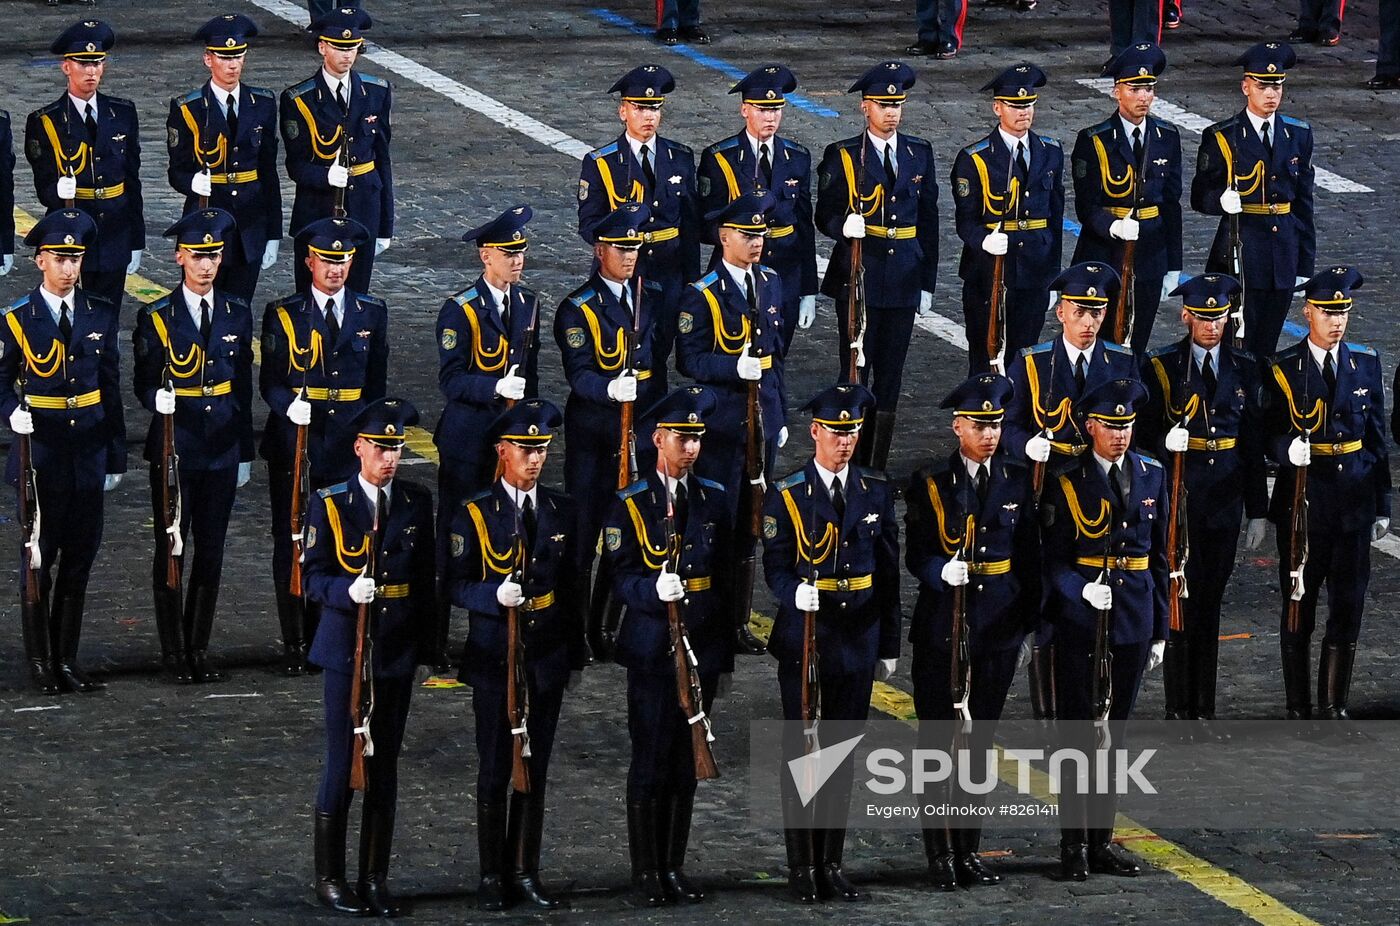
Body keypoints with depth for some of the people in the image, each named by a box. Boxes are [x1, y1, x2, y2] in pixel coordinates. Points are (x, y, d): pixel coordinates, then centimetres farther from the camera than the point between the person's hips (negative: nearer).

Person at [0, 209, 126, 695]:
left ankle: (67, 660, 14)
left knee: (79, 562, 6)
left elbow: (110, 390, 10)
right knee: (40, 562, 1)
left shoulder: (101, 316, 6)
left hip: (88, 453, 3)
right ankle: (40, 663, 8)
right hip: (40, 453, -3)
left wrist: (116, 456, 8)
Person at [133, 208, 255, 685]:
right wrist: (158, 399, -24)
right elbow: (144, 383, 0)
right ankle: (173, 653, 9)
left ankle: (198, 649, 16)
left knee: (211, 550, 7)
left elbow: (242, 387, 11)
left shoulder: (236, 314, 6)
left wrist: (245, 454, 11)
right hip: (174, 447, -3)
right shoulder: (157, 318, -4)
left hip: (222, 448, 3)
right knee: (172, 548, 1)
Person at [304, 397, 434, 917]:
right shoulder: (330, 505, -3)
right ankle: (330, 879, 7)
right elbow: (315, 580, -5)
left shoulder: (417, 504, 7)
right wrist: (348, 590, -25)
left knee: (385, 764, 7)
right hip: (348, 647, -3)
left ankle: (375, 879, 14)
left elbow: (425, 577, 11)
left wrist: (425, 640, 6)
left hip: (398, 653, 3)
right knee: (342, 763, -1)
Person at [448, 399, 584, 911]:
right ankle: (492, 875, 8)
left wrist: (576, 657, 12)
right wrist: (495, 594, -26)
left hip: (548, 658, 3)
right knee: (495, 771, 1)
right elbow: (457, 585, -6)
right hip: (494, 657, -3)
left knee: (536, 770, 7)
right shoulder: (474, 514, -4)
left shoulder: (562, 511, 7)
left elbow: (572, 588, 13)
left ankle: (525, 872, 13)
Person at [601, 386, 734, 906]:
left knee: (686, 763, 8)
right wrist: (655, 590, -30)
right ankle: (646, 871, 4)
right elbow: (621, 577, -8)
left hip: (703, 648, 4)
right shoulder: (630, 505, -3)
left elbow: (726, 579, 13)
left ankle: (674, 867, 15)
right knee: (650, 762, -2)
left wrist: (725, 657, 12)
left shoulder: (714, 500, 10)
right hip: (651, 652, -4)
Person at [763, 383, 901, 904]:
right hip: (803, 639, -3)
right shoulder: (786, 496, -3)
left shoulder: (876, 492, 7)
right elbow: (775, 567, -7)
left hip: (857, 640, 3)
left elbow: (888, 572, 10)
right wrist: (796, 593, -31)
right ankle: (801, 867, 6)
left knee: (844, 753, 8)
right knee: (800, 752, 1)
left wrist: (889, 645, 9)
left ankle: (831, 864, 15)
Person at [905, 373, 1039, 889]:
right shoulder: (930, 483, -2)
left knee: (980, 741, 9)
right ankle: (941, 852, 5)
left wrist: (1028, 626, 7)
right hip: (941, 629, -3)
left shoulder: (1017, 481, 6)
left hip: (998, 630, 3)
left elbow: (1028, 558, 10)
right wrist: (943, 570, -27)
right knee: (938, 740, 0)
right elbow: (917, 555, -4)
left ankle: (969, 849, 17)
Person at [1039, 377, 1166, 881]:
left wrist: (1159, 629, 10)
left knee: (1115, 727, 10)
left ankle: (1101, 840, 17)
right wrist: (1082, 590, -26)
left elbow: (1158, 555, 11)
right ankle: (1073, 844, 5)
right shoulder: (1066, 484, -5)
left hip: (1133, 619, 4)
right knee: (1078, 729, 0)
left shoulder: (1151, 476, 7)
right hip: (1079, 622, -4)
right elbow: (1055, 561, -5)